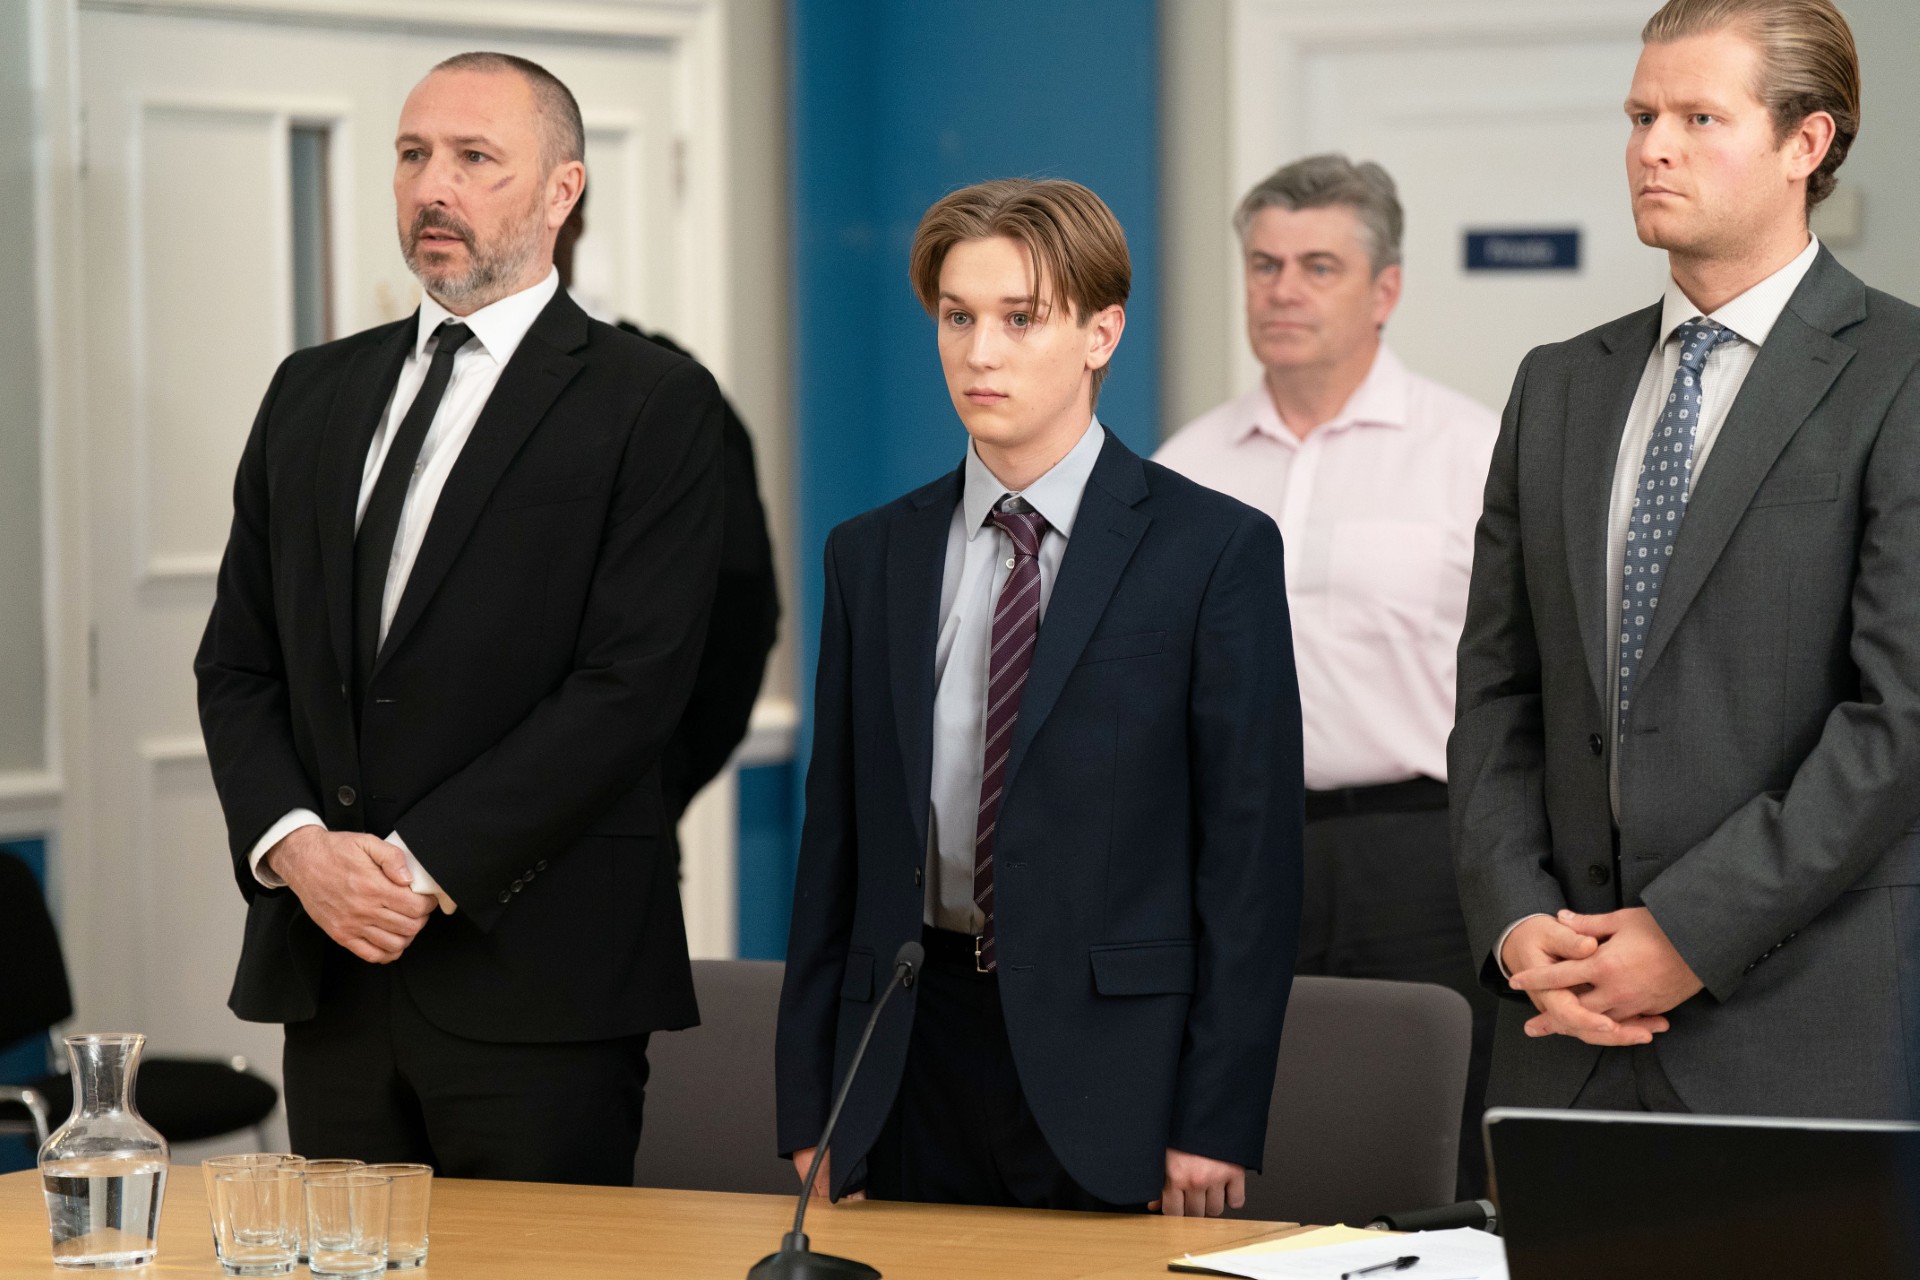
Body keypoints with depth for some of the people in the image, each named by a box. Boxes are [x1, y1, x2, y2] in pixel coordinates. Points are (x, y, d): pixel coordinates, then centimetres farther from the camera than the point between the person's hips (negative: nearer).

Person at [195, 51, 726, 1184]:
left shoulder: (655, 404, -3)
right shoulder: (313, 393, 16)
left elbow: (631, 684, -12)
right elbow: (237, 661, 14)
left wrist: (423, 867, -15)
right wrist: (292, 841, -5)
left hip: (535, 976, -5)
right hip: (327, 967, 5)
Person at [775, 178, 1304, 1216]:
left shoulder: (1217, 550, -2)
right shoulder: (871, 557, 11)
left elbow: (1252, 847, -5)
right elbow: (836, 838, 12)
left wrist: (1217, 1124, -10)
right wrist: (810, 1109, 6)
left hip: (1113, 1057, -3)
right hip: (913, 1057, 4)